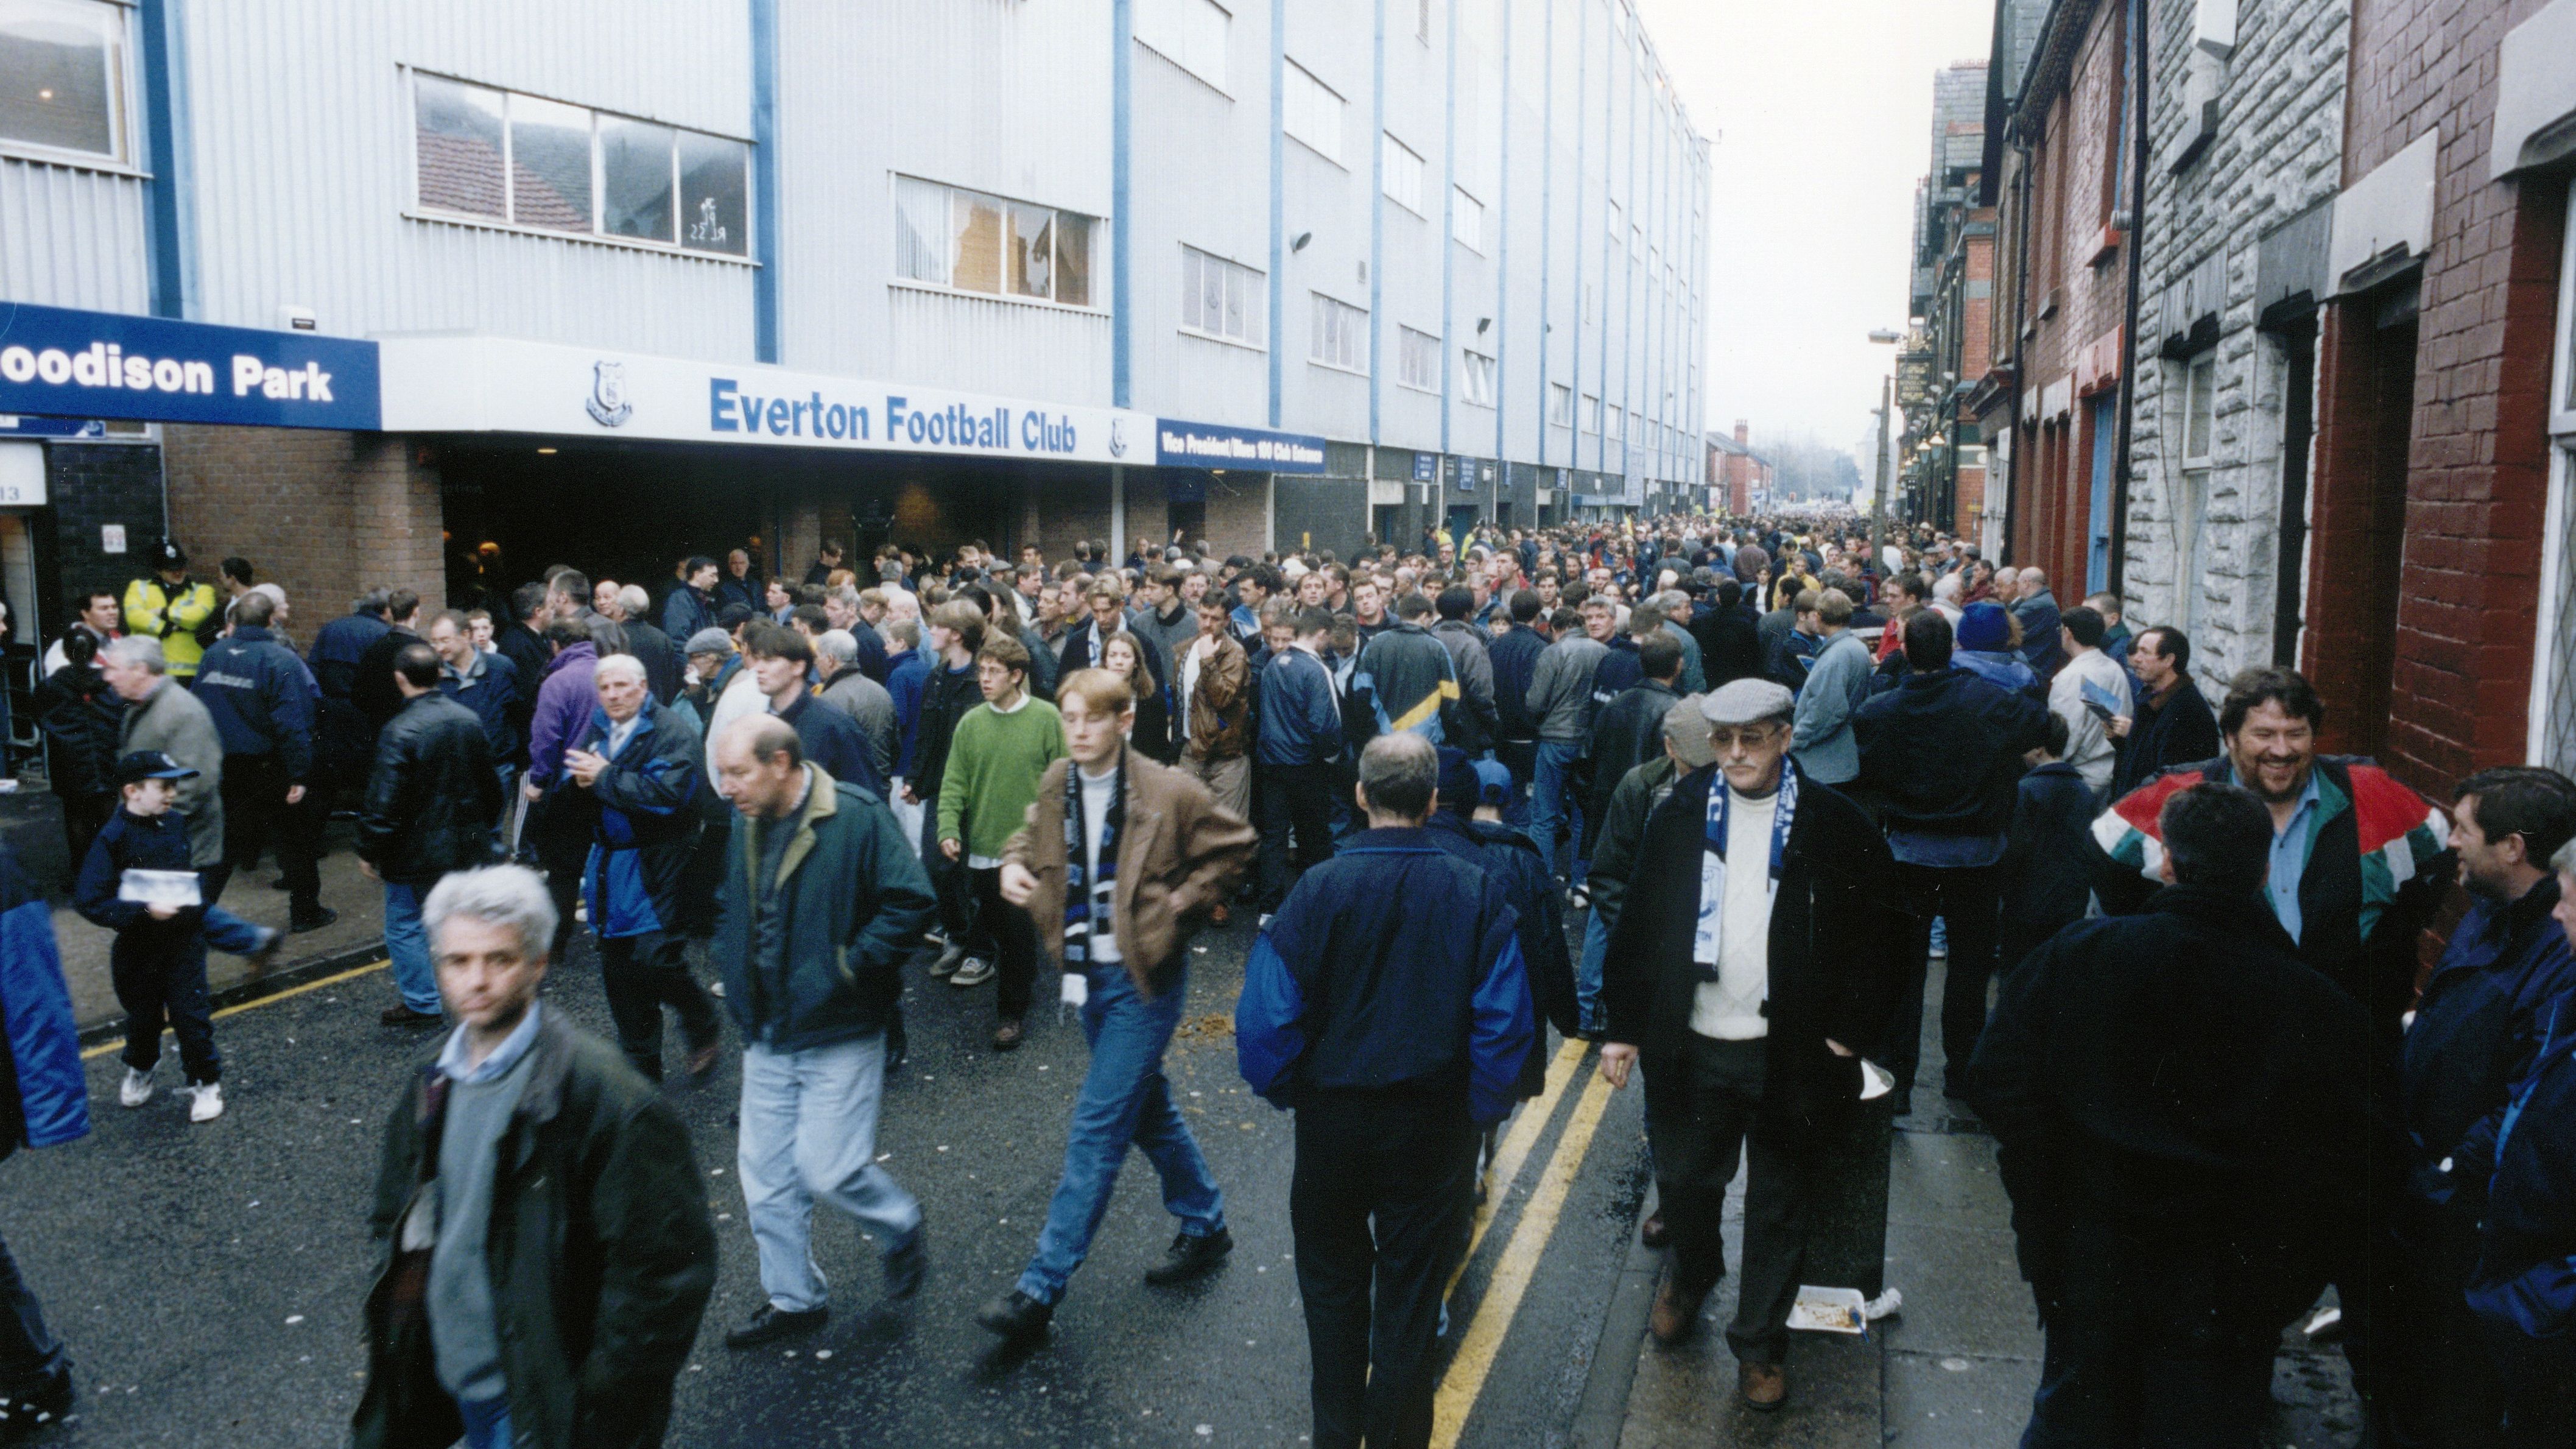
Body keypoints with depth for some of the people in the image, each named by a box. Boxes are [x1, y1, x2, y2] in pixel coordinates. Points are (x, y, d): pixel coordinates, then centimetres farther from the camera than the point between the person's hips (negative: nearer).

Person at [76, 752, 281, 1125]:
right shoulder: (113, 838, -18)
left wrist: (197, 904, -1)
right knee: (142, 1016, 18)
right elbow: (89, 901, -22)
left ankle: (206, 1082, 17)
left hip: (184, 941, 2)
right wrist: (145, 911, -30)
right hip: (137, 948, -2)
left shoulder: (176, 825, -2)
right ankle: (140, 1070, 44)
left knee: (192, 1014, 3)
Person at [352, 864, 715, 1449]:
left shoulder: (601, 1093, -22)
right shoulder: (429, 1088, 1)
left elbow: (668, 1261, -21)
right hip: (457, 1378, 6)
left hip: (549, 1400, -6)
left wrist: (606, 1395, -17)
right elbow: (395, 1221, 17)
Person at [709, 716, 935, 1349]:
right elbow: (726, 906, 23)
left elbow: (912, 902, -19)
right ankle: (791, 1297, 29)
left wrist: (849, 967, -19)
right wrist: (728, 960, 7)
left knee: (829, 1169, -6)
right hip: (767, 1035, 7)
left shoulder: (856, 818, -17)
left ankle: (902, 1230, 25)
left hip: (838, 1035, -7)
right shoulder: (747, 826, 6)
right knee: (765, 1174, 11)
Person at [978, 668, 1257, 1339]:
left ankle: (1042, 1285, 0)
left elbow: (1234, 847, -5)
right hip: (1089, 973, 7)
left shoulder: (1169, 792, -15)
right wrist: (1014, 863, -3)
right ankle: (1205, 1226, 39)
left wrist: (1177, 907, -12)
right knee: (1146, 1108, 19)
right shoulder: (1056, 783, 2)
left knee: (1098, 1124, -6)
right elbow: (1032, 835, 19)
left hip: (1144, 976, -7)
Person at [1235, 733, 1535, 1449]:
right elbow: (1505, 1024, -15)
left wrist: (1288, 1091, 0)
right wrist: (1477, 1109, 0)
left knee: (1334, 1283, 22)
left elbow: (1267, 1015, -18)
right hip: (1434, 1123, 0)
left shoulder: (1319, 888, -18)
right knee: (1412, 1289, 18)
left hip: (1333, 1120, 0)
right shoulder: (1476, 893, -15)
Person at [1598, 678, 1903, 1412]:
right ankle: (1691, 1274, 48)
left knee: (1778, 1208, 11)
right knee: (1683, 1182, 17)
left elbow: (1876, 933, -2)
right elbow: (1638, 925, 3)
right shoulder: (1680, 813, -1)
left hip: (1788, 1051, -2)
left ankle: (1759, 1344, 29)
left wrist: (1852, 1034, -7)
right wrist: (1622, 1026, 2)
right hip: (1691, 1045, 2)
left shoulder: (1833, 823, -6)